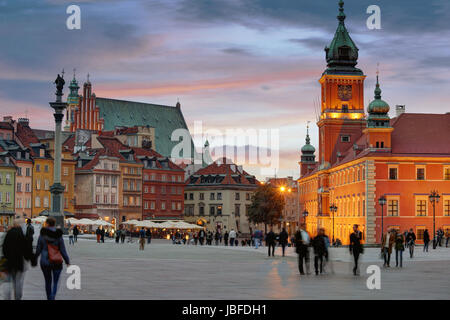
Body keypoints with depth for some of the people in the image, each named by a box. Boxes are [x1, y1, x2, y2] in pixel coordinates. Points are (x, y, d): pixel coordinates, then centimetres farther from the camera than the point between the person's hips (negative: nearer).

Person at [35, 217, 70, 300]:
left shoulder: (42, 235, -6)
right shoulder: (58, 235, -5)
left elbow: (38, 249, -1)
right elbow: (63, 250, -3)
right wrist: (67, 262, 4)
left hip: (45, 262, 1)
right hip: (57, 262, -1)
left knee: (48, 281, 17)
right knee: (55, 282, 4)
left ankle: (49, 297, 26)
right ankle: (52, 297, -17)